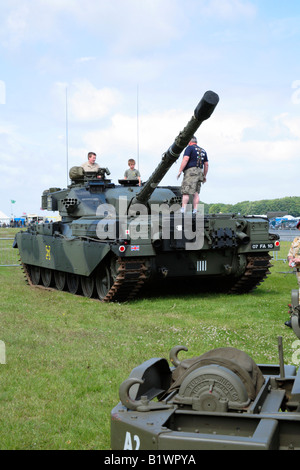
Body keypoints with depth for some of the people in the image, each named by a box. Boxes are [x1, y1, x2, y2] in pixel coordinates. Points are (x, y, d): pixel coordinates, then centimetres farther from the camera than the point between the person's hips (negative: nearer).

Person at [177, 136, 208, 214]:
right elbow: (206, 165, 19)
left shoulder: (189, 148, -1)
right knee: (196, 193, 6)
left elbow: (185, 160, -14)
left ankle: (183, 210, -19)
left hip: (190, 171, -7)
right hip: (199, 172, 7)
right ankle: (195, 211, -2)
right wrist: (204, 176, 24)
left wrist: (180, 171, -14)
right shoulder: (203, 151, 20)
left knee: (186, 192, -11)